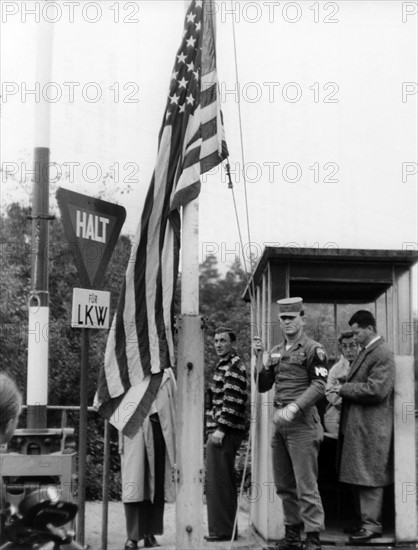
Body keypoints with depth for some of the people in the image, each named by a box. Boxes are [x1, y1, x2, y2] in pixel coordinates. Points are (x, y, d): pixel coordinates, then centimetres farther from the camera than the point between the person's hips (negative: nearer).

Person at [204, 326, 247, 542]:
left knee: (218, 481, -7)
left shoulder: (233, 366, -12)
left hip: (224, 432, -10)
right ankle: (226, 528, 22)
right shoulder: (225, 364, 19)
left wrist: (221, 429, -22)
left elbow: (232, 401, -20)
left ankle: (222, 530, -2)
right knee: (225, 481, 14)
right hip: (220, 429, 10)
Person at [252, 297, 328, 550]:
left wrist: (293, 408, -25)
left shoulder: (314, 350, -6)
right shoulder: (276, 351, 15)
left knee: (306, 486, -6)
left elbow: (319, 387, -15)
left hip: (303, 423, -7)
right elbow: (263, 385, 16)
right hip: (280, 424, 7)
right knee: (284, 485, 13)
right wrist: (259, 357, 4)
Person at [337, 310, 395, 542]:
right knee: (363, 477, 15)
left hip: (371, 428, -9)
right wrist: (343, 393, 4)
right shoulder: (366, 352, 15)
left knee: (369, 477, -4)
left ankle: (372, 525, 3)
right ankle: (367, 520, 24)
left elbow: (375, 390, -22)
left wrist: (343, 389, -15)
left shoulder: (382, 355, -15)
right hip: (359, 426, 9)